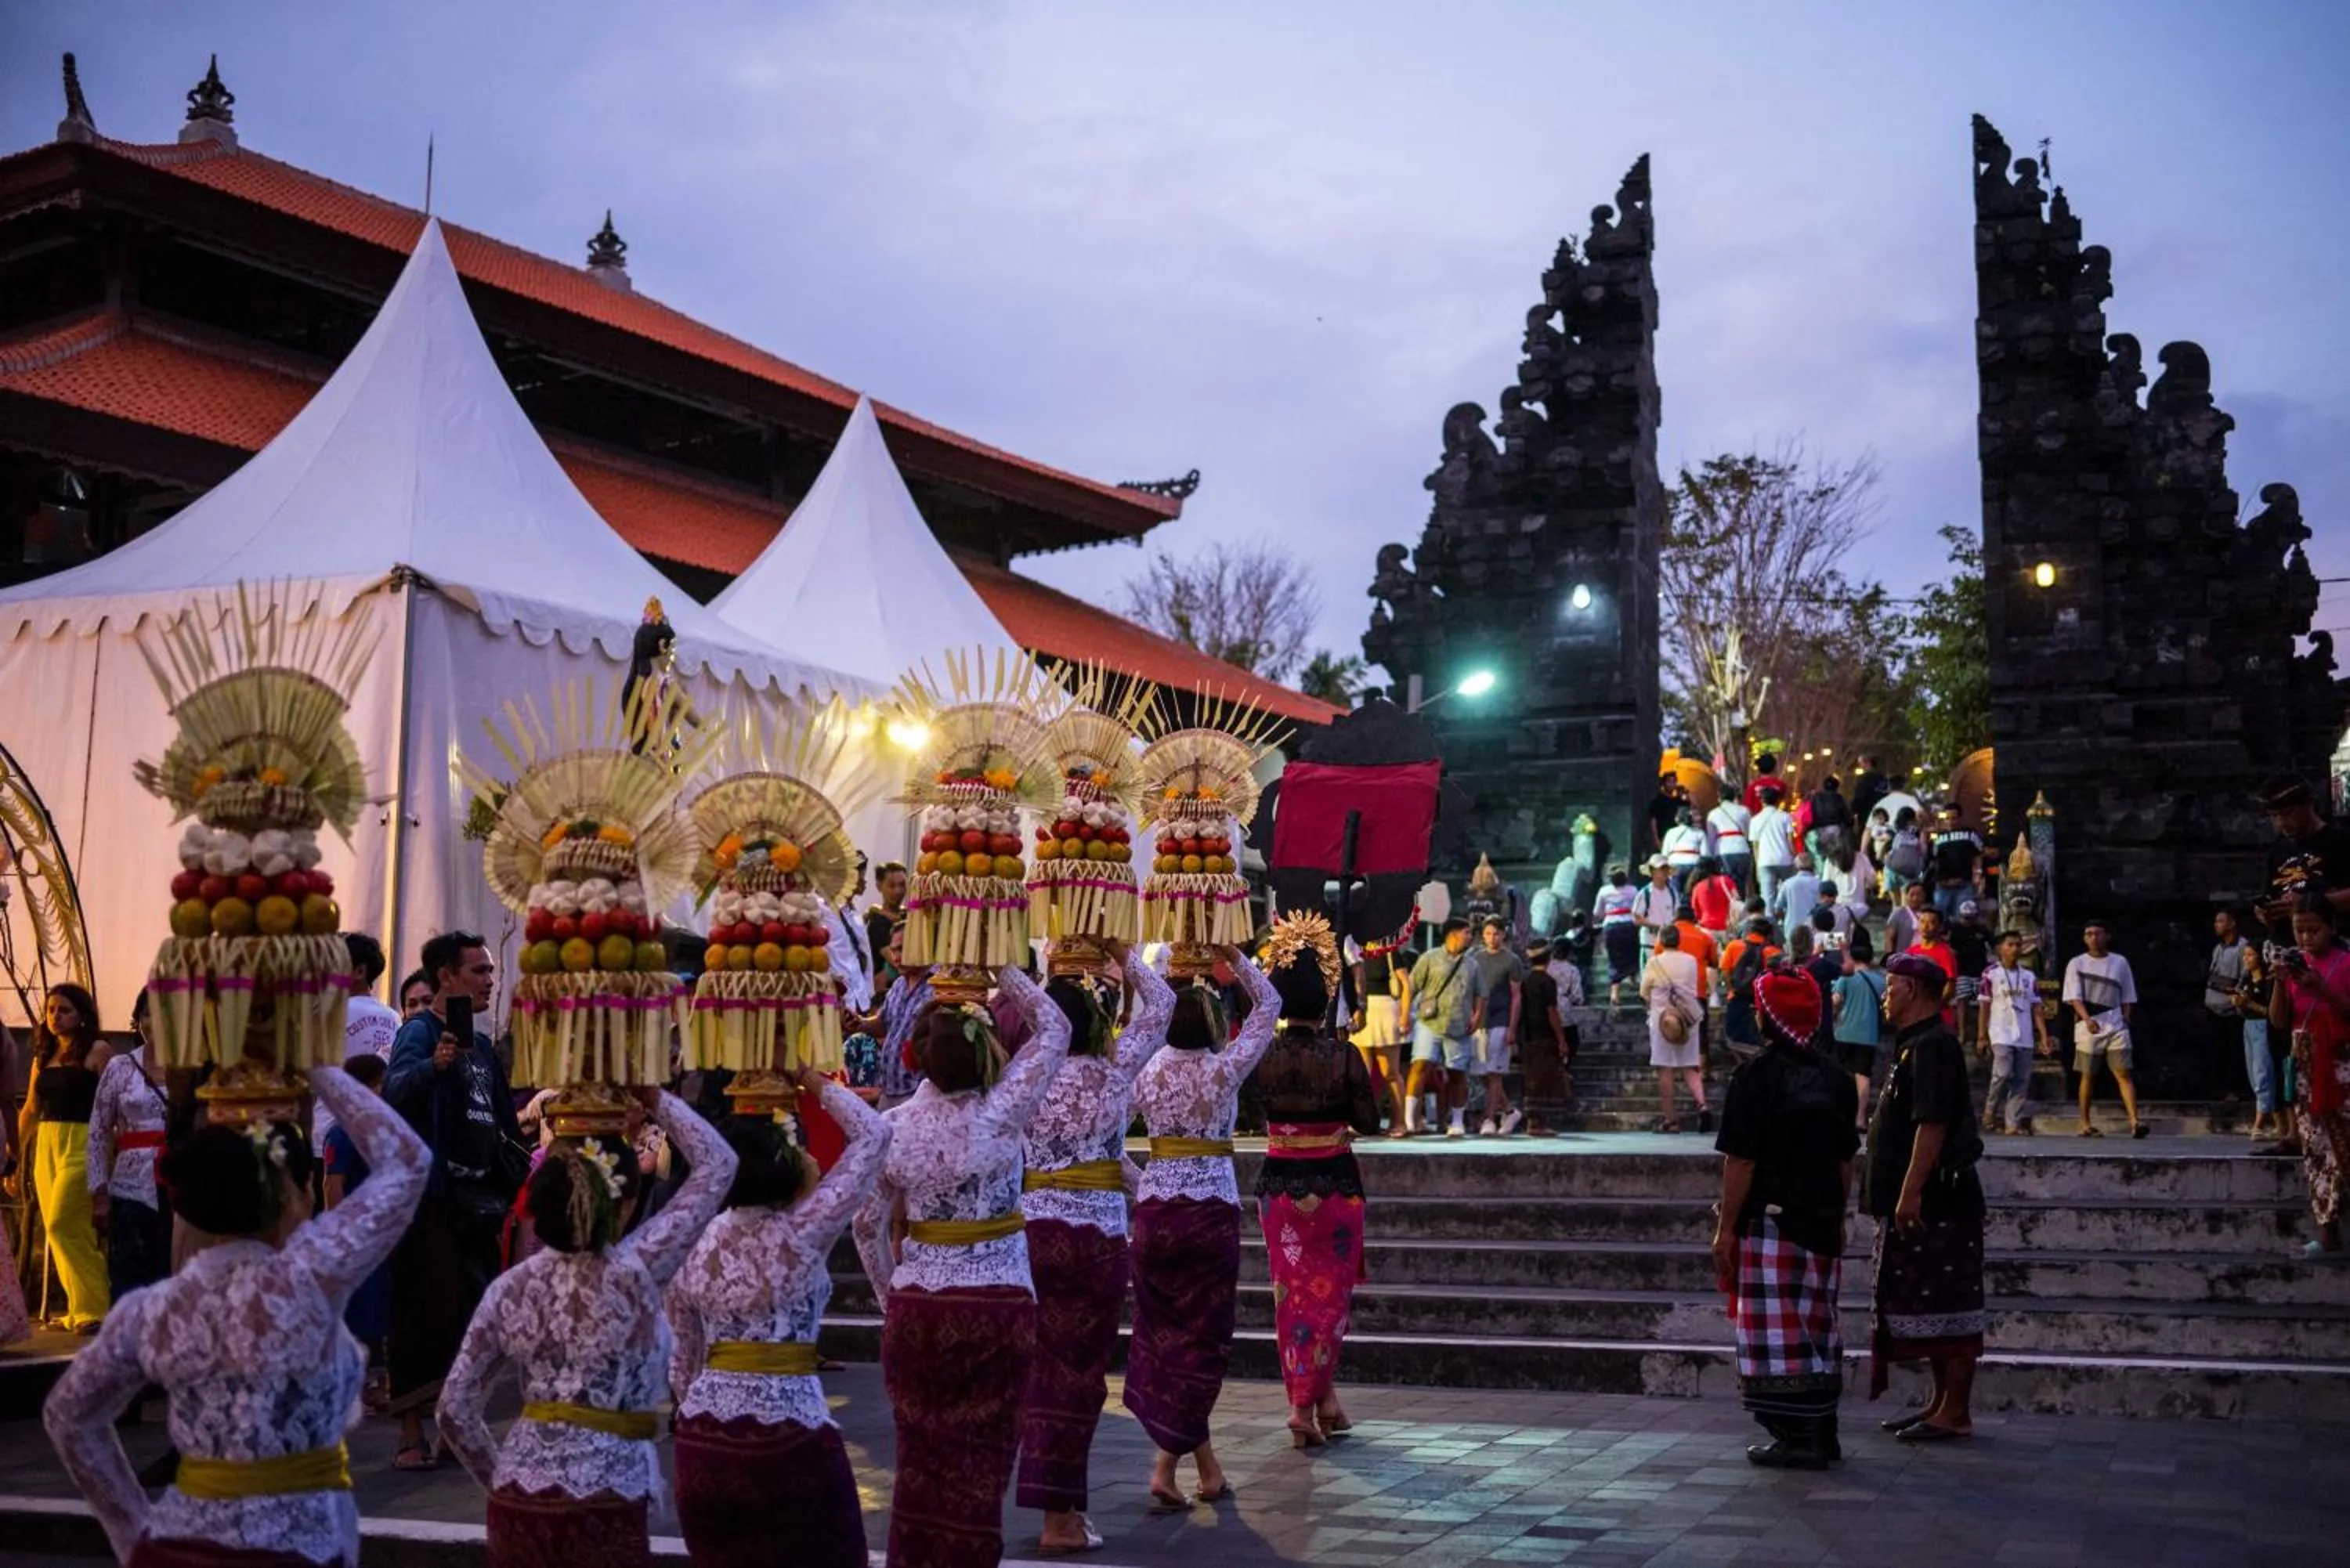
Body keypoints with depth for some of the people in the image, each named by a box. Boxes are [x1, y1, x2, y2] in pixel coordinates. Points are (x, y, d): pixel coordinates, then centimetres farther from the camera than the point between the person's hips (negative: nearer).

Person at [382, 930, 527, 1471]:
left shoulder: (482, 1045, 17)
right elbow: (395, 1089, -28)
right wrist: (434, 1065, -47)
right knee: (427, 1313, -8)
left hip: (477, 1198, 8)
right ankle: (412, 1436, -2)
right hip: (431, 1196, -8)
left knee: (476, 1314, 10)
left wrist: (513, 1182, 17)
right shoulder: (420, 1032, -7)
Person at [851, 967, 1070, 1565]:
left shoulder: (893, 1126, -5)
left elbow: (868, 1225, 2)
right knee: (979, 1460, 6)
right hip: (999, 1304, -2)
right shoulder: (1001, 1113, -13)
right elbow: (1053, 1029, -2)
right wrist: (1001, 965, 4)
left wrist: (889, 1297, 15)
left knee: (921, 1458, 12)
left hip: (917, 1306, 2)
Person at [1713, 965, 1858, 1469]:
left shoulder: (1757, 1075, -12)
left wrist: (1726, 1228, -10)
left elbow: (1741, 1163, -15)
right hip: (1822, 1223, 7)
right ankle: (1822, 1432, 22)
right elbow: (1845, 1161, 12)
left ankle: (1798, 1440, -2)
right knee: (1817, 1327, 15)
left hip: (1769, 1221, -7)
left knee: (1777, 1333, -2)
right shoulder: (1835, 1079, 7)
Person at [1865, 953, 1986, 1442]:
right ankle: (1941, 1403, 21)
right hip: (1921, 1203, 10)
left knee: (1946, 1307, -5)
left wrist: (1910, 1192, -27)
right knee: (1928, 1306, 14)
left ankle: (1955, 1412, 0)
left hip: (1937, 1201, -10)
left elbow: (1932, 1125, -24)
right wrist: (1900, 1195, 22)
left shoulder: (1933, 1046, -15)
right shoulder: (1914, 1045, 17)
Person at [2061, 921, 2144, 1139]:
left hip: (2116, 1027, 1)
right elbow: (2074, 997, -8)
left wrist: (2126, 1020, 3)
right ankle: (2085, 1125, 12)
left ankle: (2134, 1122, -17)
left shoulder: (2120, 962, 10)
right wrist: (2087, 1019, -23)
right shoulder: (2077, 964, 3)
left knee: (2123, 1074, -9)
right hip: (2088, 1028, -1)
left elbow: (2127, 997, 15)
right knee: (2088, 1076, 4)